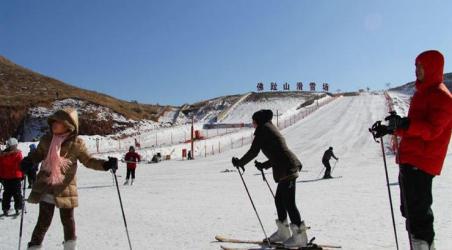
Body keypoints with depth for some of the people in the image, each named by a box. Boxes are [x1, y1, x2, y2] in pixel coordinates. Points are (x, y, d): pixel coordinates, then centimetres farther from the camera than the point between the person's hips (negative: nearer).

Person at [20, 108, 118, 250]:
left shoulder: (76, 144, -8)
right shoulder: (46, 140, 0)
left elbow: (88, 161, 1)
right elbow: (38, 154, 17)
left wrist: (105, 164, -15)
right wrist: (29, 161, -4)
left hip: (65, 190, -1)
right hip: (45, 189, 1)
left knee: (68, 220, 12)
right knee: (44, 221, 7)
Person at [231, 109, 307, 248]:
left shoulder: (263, 129, -2)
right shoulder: (271, 129, 24)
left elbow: (253, 152, -6)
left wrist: (240, 162, 7)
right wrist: (264, 165, 33)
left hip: (287, 169, -10)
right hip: (289, 168, 10)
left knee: (289, 203, -5)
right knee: (279, 199, 16)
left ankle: (300, 237, 0)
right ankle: (283, 232, 25)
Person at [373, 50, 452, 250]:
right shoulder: (422, 93, 20)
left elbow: (432, 129, -22)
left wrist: (404, 124, -35)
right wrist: (390, 129, 22)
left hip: (421, 162, -10)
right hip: (410, 160, 10)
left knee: (417, 212, -11)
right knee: (411, 210, 15)